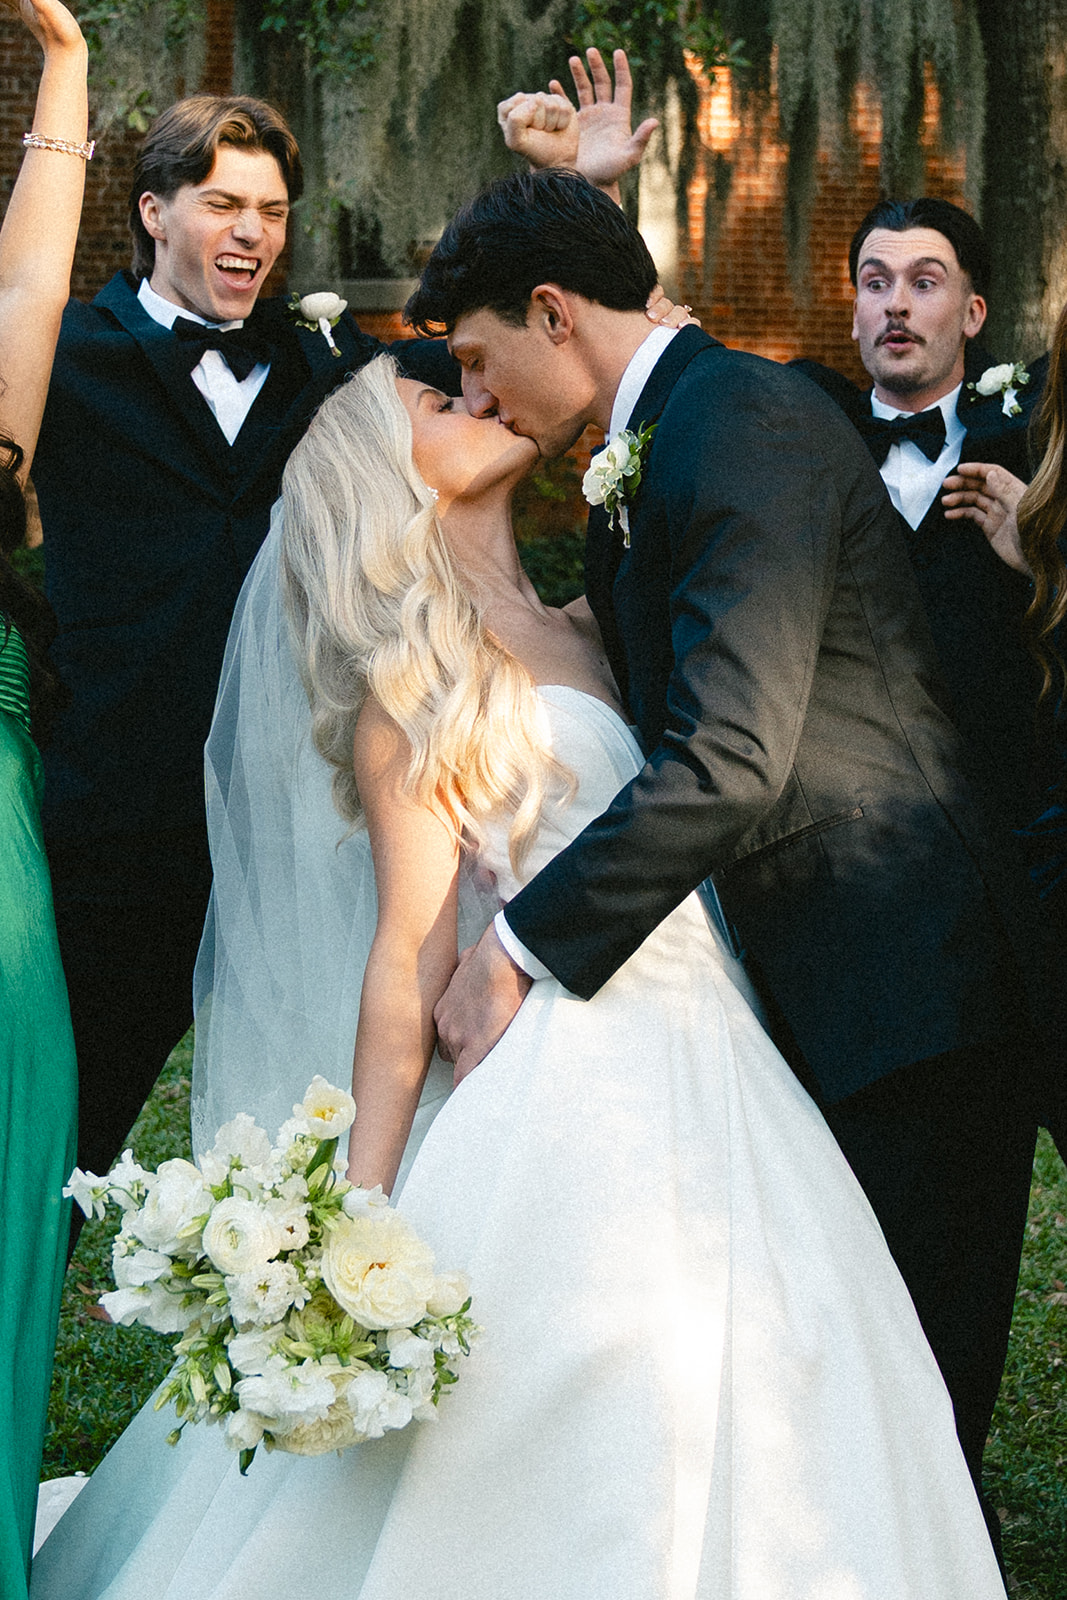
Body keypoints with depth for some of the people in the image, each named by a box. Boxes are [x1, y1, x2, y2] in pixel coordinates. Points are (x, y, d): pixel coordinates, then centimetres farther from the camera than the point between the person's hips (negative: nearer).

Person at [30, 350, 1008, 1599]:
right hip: (583, 1083, -7)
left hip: (722, 1067, 7)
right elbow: (411, 955, -9)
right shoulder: (417, 685, -4)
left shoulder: (586, 638, 17)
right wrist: (363, 1213, -14)